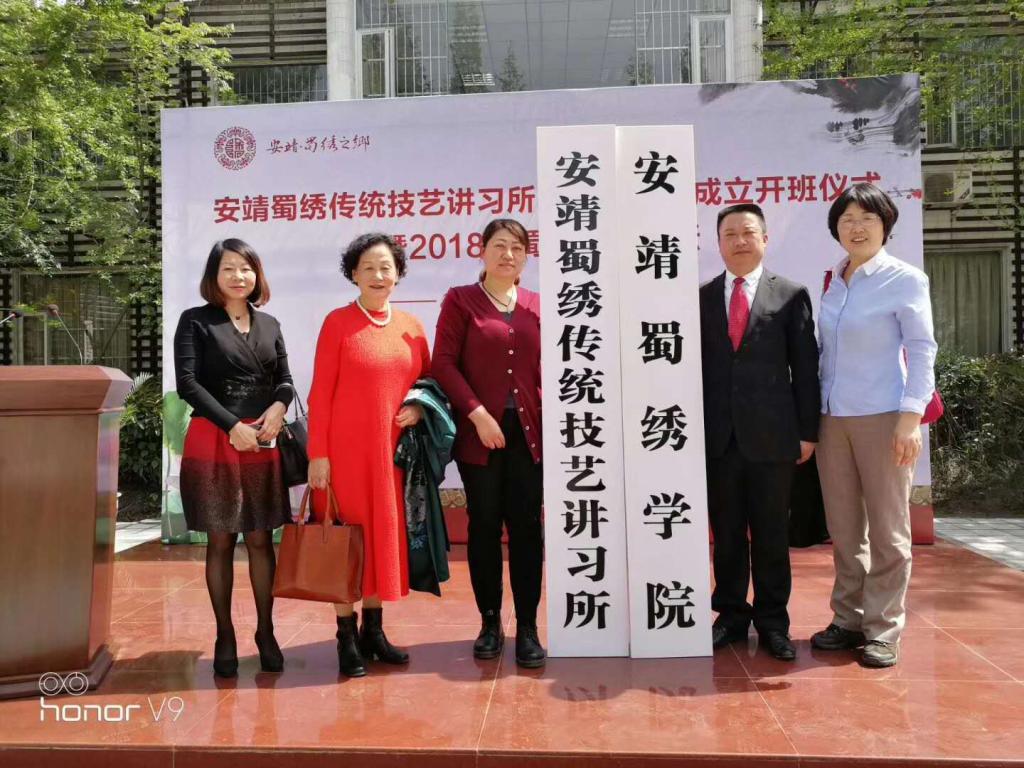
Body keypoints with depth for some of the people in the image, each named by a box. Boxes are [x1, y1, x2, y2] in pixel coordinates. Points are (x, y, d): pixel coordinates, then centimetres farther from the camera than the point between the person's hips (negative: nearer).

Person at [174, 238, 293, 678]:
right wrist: (231, 425, -14)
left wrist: (279, 406, -9)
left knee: (260, 539, 6)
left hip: (263, 442, 3)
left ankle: (265, 632, 16)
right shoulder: (196, 321, 1)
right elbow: (187, 382, -7)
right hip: (213, 440, -3)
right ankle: (225, 636, 15)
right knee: (220, 541, 4)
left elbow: (285, 378, 13)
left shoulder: (269, 324, 13)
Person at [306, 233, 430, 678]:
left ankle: (374, 630, 25)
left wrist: (420, 407, -5)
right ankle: (347, 638, 14)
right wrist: (317, 453, -12)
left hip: (393, 450, 5)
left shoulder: (411, 326, 8)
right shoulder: (338, 322, -4)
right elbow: (320, 391, -7)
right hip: (346, 449, -4)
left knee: (385, 533, 11)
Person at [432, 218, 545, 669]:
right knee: (484, 526, 7)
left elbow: (546, 369, 12)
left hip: (528, 433, 2)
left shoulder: (536, 306, 10)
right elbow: (444, 363, -4)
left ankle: (527, 628, 12)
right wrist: (478, 414, -13)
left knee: (526, 527, 2)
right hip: (479, 433, -2)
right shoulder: (460, 300, 3)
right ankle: (490, 624, 19)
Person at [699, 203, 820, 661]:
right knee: (726, 533, 9)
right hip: (717, 435, 2)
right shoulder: (701, 298, 9)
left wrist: (808, 431, -1)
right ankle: (732, 615, 22)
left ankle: (772, 621, 20)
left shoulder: (791, 295, 5)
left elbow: (805, 366, 2)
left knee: (771, 534, 7)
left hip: (772, 435, -1)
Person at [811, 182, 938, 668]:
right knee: (844, 529, 10)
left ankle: (883, 629, 15)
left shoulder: (905, 279, -3)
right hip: (832, 417, 5)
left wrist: (911, 417, -14)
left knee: (887, 529, 4)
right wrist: (810, 414, 9)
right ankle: (848, 619, 22)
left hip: (881, 417, -4)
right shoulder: (832, 281, 10)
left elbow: (922, 349, -6)